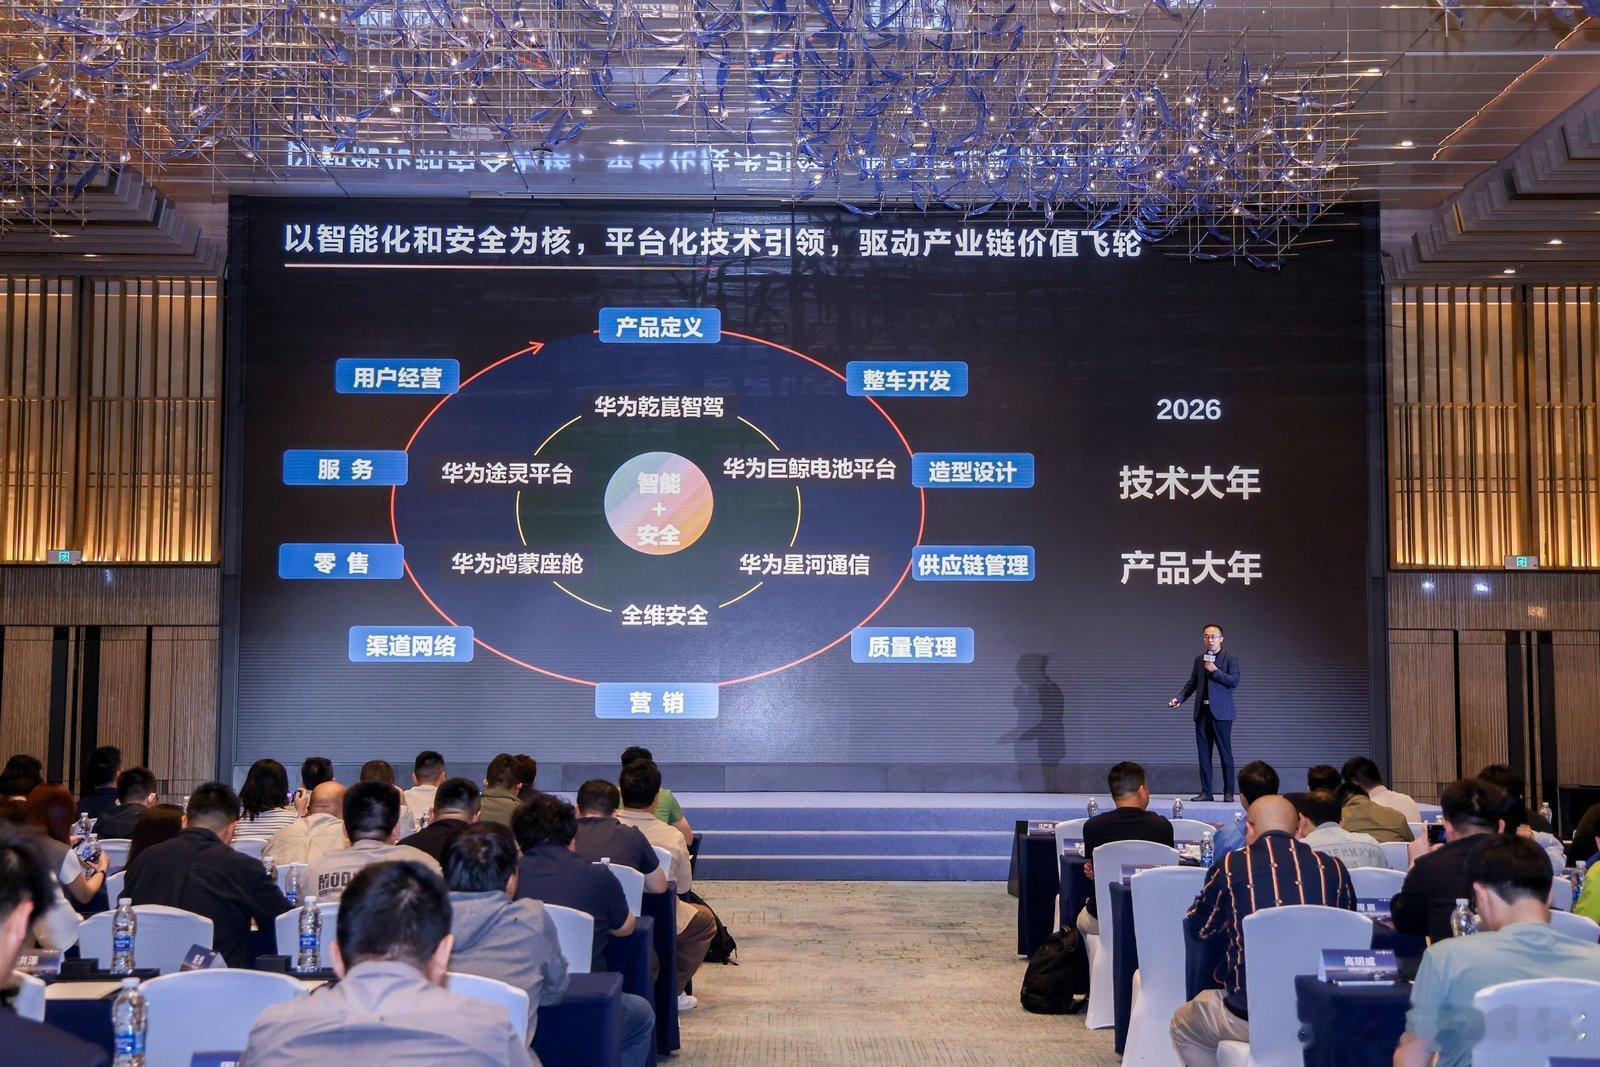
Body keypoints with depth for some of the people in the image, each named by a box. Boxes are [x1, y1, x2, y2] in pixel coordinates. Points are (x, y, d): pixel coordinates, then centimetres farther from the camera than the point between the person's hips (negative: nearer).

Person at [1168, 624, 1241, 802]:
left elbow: (1234, 682, -10)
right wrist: (1179, 698, 5)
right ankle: (1206, 792, 9)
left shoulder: (1230, 658, 1)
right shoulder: (1199, 659, 15)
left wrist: (1215, 670, -15)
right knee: (1204, 753, 5)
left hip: (1221, 713, -5)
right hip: (1202, 712, 5)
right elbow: (1192, 683, 18)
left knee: (1225, 752, -4)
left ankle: (1228, 792, 1)